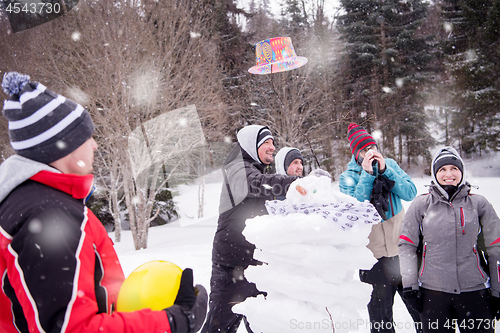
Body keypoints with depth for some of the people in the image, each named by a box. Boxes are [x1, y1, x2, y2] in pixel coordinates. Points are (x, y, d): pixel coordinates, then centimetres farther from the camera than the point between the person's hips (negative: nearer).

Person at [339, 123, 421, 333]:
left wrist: (384, 170, -17)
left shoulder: (390, 165, 3)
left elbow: (410, 193, -8)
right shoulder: (348, 177, -4)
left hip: (401, 249, 2)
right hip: (373, 255, -2)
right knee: (380, 316, 12)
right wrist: (367, 174, -20)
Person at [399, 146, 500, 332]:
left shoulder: (479, 204, 5)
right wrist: (410, 285, 0)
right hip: (432, 291, 0)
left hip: (474, 290, 1)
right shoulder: (421, 204, 4)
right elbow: (406, 245, 5)